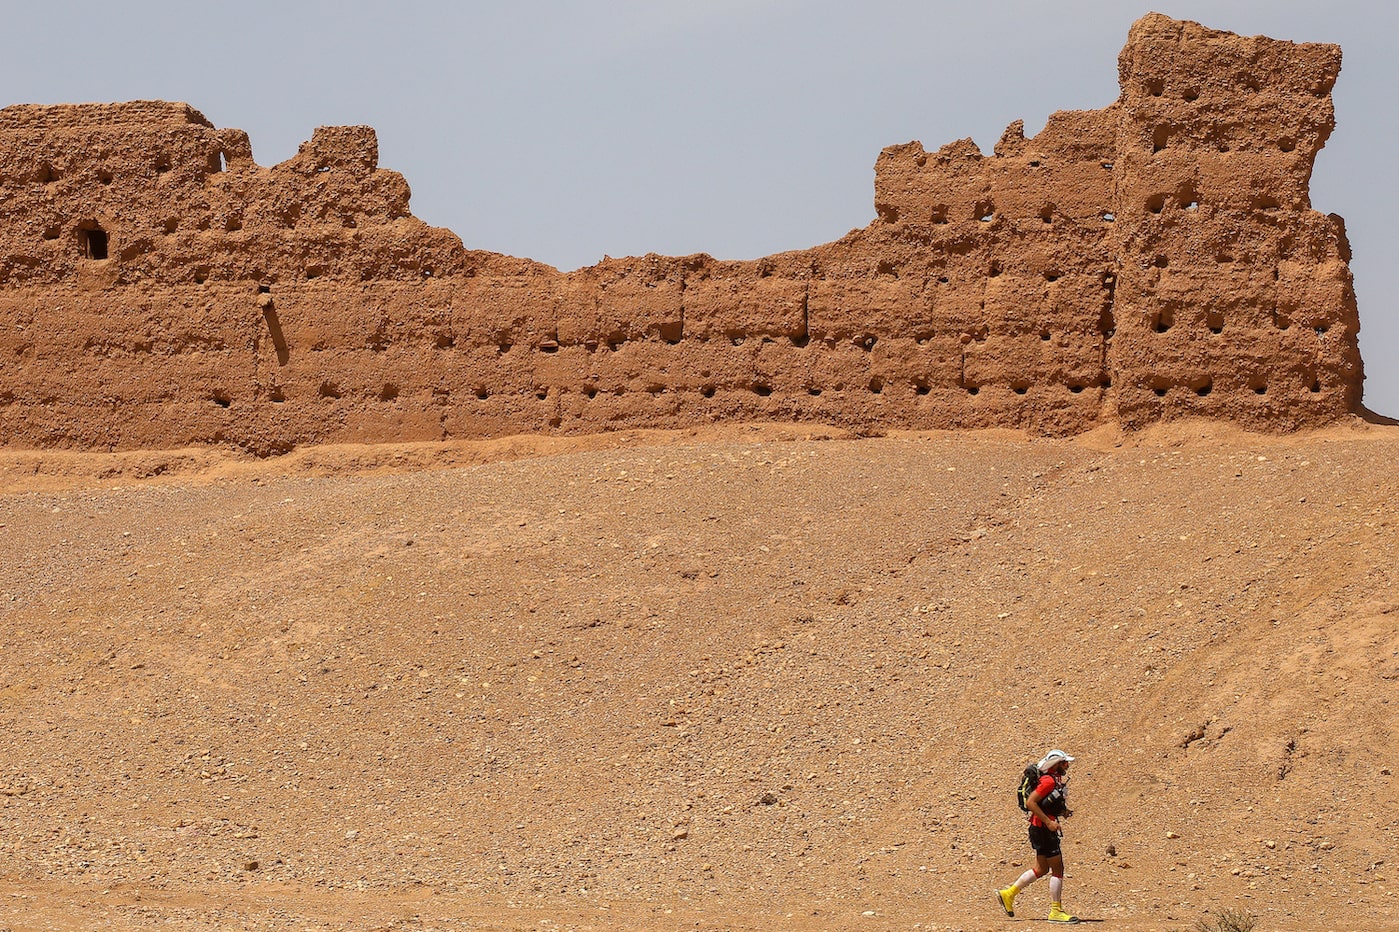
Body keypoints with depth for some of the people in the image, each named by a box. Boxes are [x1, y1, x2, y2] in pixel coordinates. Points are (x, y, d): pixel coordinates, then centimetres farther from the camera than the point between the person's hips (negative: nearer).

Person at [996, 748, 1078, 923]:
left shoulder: (1056, 781, 14)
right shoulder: (1049, 781, -16)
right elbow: (1030, 802, -23)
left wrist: (1063, 812, 8)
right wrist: (1048, 822, -23)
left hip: (1045, 830, 10)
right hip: (1043, 830, -10)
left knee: (1041, 869, 16)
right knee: (1057, 870, -5)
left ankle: (1008, 894, 22)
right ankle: (1056, 911, 1)